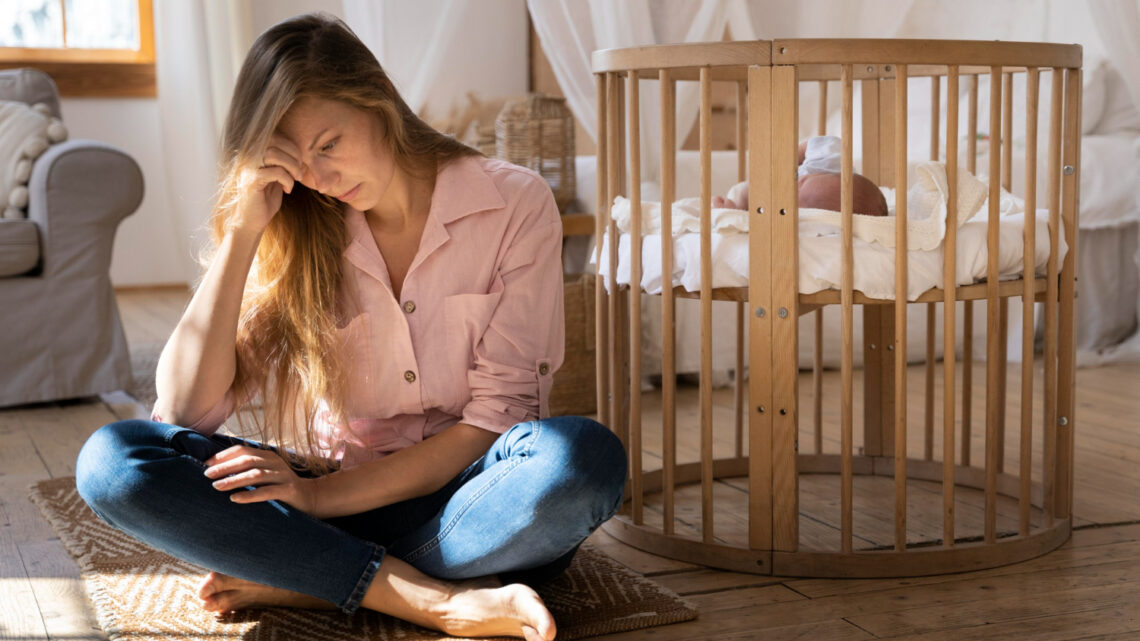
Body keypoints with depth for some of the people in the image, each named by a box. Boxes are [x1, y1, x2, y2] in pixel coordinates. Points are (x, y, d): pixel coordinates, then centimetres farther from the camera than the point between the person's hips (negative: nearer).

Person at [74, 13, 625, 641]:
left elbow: (496, 418, -10)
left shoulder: (515, 205, -4)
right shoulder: (300, 237, 4)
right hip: (334, 501, 3)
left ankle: (298, 580, -22)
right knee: (110, 457, -20)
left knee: (586, 457, -36)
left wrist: (323, 495, -18)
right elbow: (184, 409, -6)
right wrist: (242, 231, -13)